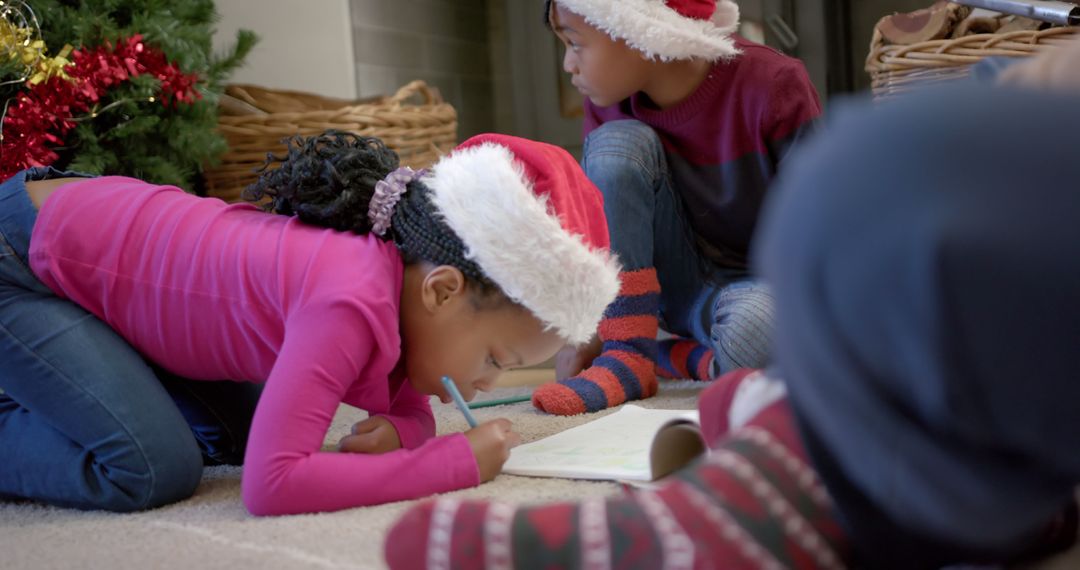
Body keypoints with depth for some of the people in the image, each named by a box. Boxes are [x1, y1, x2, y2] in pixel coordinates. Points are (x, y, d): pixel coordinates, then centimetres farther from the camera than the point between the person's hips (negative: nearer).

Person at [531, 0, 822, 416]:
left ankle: (675, 356, -7)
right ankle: (628, 355, -20)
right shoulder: (608, 103, -6)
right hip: (678, 286, 4)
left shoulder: (771, 85, -19)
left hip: (761, 282, -4)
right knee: (615, 143, -21)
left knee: (756, 328, -42)